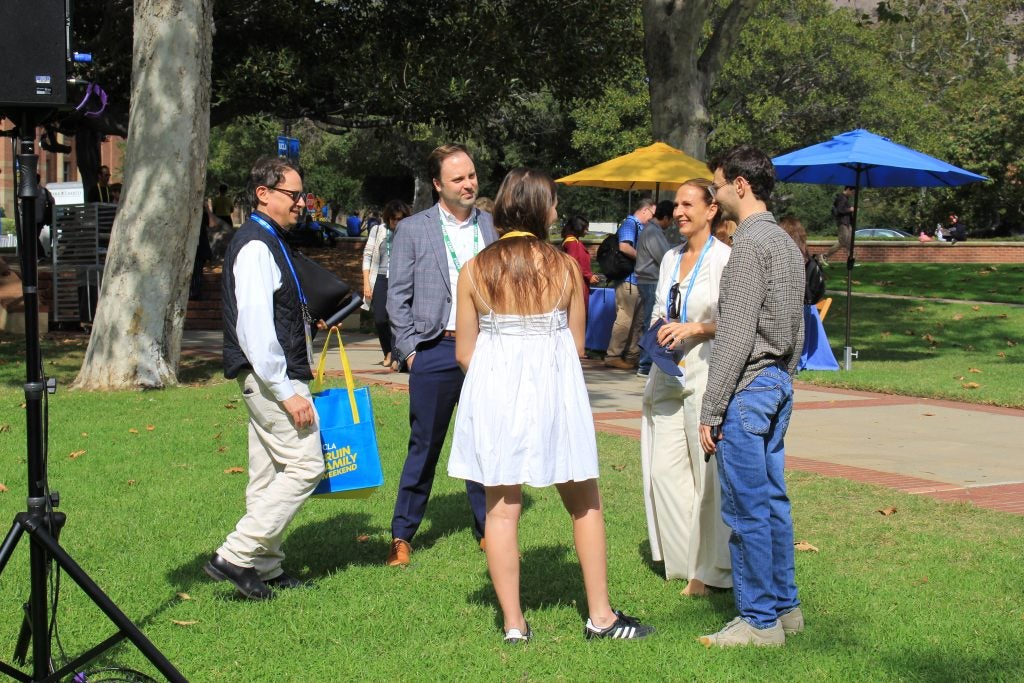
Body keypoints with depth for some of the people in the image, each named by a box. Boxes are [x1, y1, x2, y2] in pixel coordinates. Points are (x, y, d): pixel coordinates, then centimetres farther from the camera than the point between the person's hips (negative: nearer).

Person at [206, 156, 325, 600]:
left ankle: (266, 566, 20)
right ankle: (236, 556, -7)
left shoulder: (270, 243, 17)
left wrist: (295, 379, 20)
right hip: (270, 377, -10)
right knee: (305, 466, -9)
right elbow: (254, 327, -23)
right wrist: (288, 391, -23)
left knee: (269, 475, 13)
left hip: (274, 377, 10)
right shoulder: (256, 247, -16)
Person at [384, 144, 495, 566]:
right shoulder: (413, 230, 2)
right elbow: (398, 297, 2)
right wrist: (409, 350, -5)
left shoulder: (493, 227, 9)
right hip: (435, 350, -2)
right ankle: (402, 535, 14)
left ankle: (488, 529, 22)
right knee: (424, 446, 3)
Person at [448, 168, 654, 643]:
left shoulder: (476, 270, -2)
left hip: (494, 390, 1)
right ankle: (600, 615, 18)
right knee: (584, 503, 13)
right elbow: (577, 344, 2)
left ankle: (513, 623, 10)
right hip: (554, 390, 0)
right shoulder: (565, 266, -4)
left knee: (502, 509, 7)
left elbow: (464, 353, 1)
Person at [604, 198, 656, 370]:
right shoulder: (630, 224, -10)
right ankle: (613, 356, -3)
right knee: (625, 319, -8)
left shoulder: (640, 227, 18)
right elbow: (624, 247, -24)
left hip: (638, 279, 10)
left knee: (638, 320, 13)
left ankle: (632, 355, 19)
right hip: (629, 279, -10)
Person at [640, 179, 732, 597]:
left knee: (708, 471, -2)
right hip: (668, 373, 7)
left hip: (708, 374, -7)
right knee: (663, 469, 6)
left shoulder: (726, 259, -8)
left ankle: (710, 570, 10)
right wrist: (659, 328, 3)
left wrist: (696, 328, -19)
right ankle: (682, 559, 20)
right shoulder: (670, 258, 14)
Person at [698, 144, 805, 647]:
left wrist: (710, 411, -17)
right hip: (778, 384, 10)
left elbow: (735, 336, -19)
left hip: (748, 386, -10)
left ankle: (759, 620, 4)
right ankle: (785, 606, 23)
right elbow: (797, 329, 19)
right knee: (772, 502, 15)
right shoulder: (786, 242, 15)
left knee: (746, 510, -3)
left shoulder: (749, 243, -15)